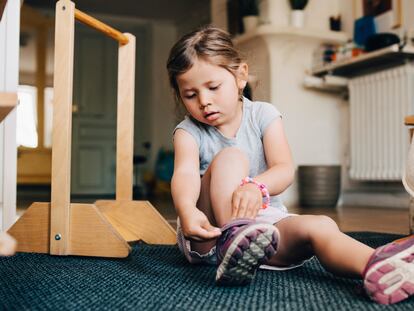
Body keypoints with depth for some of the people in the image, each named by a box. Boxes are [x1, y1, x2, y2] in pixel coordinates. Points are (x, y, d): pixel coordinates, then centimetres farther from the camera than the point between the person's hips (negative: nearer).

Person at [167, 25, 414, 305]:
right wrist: (187, 209, -44)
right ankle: (233, 240, -43)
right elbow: (185, 173, -20)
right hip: (210, 231, -1)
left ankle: (375, 265, -58)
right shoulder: (189, 131, 1)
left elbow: (285, 169, -11)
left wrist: (256, 187, -36)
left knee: (320, 226, -29)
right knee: (230, 157, -24)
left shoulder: (263, 115, 3)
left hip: (265, 223, 1)